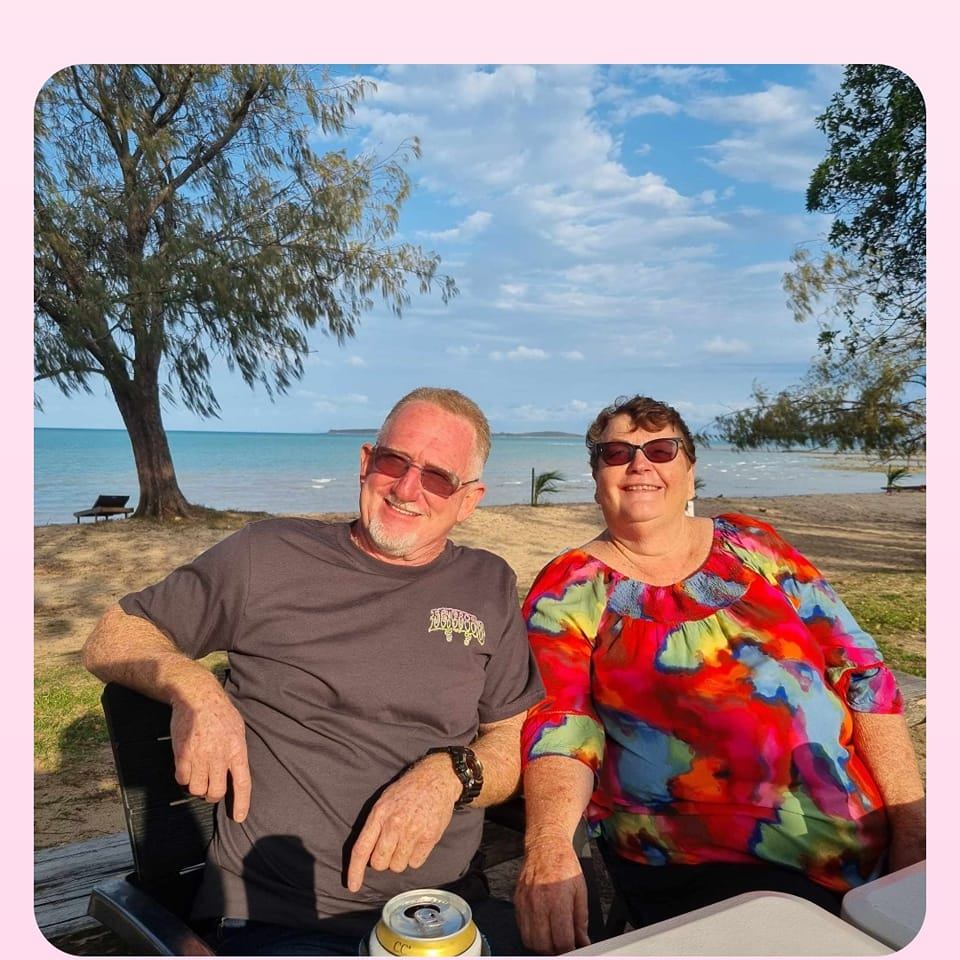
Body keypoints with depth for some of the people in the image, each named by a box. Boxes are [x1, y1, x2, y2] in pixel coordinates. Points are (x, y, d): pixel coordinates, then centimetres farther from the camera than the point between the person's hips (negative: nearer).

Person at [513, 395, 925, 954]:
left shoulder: (754, 547, 9)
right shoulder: (570, 590, 2)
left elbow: (861, 671, 7)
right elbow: (558, 723, -10)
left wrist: (910, 816, -3)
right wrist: (549, 844, -28)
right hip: (701, 866, -3)